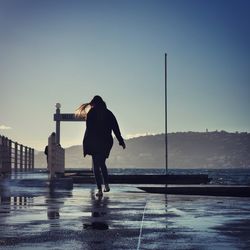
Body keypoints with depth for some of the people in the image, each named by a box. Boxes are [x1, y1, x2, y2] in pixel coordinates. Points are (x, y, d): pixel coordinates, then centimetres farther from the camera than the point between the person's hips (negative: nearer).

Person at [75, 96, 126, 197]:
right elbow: (116, 128, 6)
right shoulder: (109, 113, 7)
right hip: (106, 142, 4)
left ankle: (99, 189, -8)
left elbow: (89, 129, -9)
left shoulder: (91, 113, -3)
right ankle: (106, 185, 14)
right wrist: (121, 141, 11)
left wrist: (86, 143, -6)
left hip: (94, 143, -4)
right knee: (102, 163, 22)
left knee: (96, 166, 0)